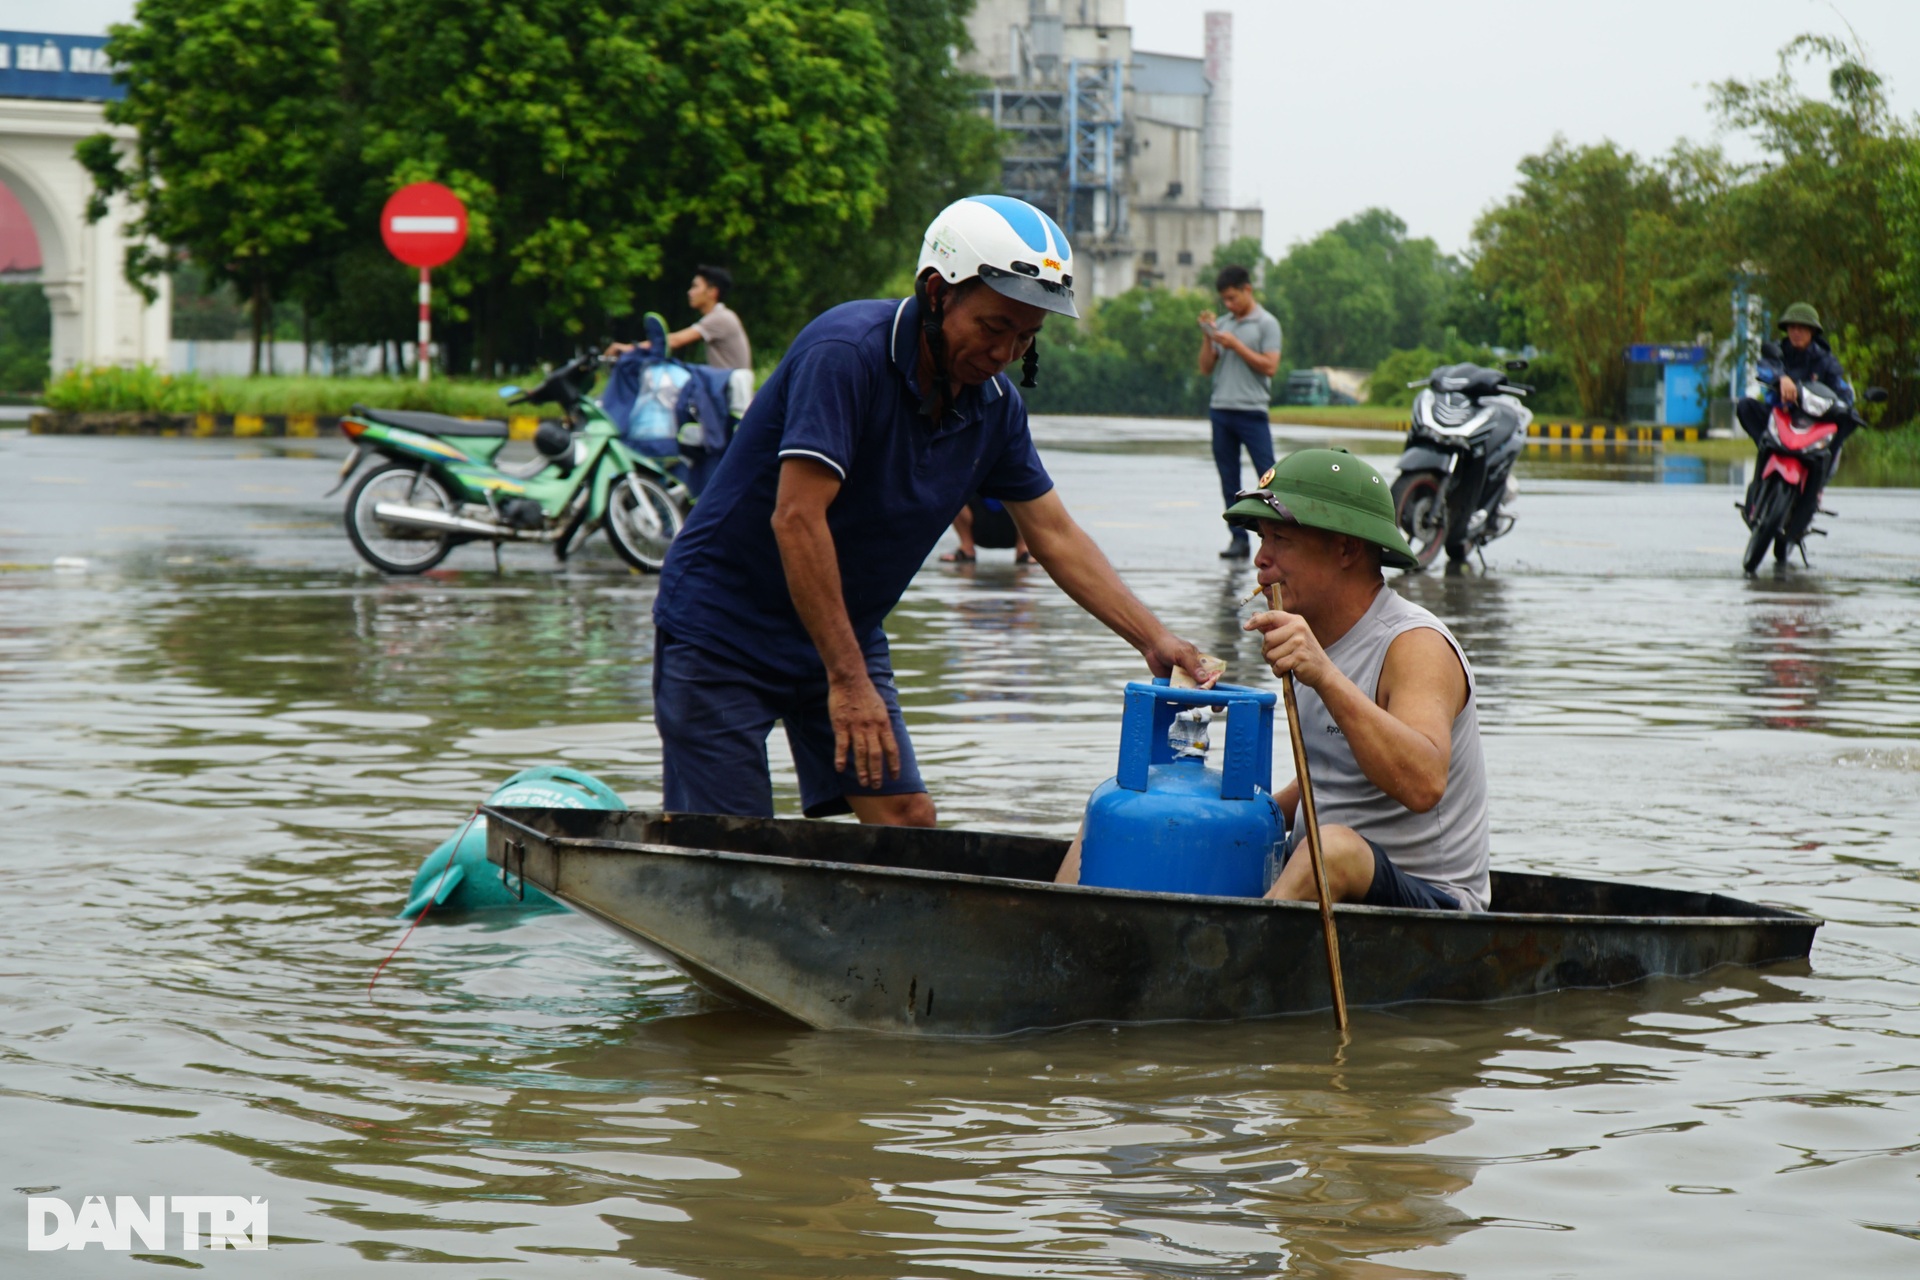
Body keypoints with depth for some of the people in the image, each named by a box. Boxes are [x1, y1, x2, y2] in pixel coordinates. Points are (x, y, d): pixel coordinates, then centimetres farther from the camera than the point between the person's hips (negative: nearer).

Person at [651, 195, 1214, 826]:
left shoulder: (994, 403, -2)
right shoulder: (847, 353, -25)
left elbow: (1054, 535, 6)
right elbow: (796, 518, -30)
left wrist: (1154, 639, -6)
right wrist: (846, 679, -32)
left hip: (845, 633, 7)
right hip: (722, 628, -7)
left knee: (907, 818, -5)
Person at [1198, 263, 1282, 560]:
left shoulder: (1266, 324, 0)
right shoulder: (1222, 324, 15)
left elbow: (1269, 366, -9)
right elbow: (1206, 368, 13)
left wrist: (1236, 345, -12)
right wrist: (1207, 336, -1)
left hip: (1252, 411, -6)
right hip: (1220, 410, 6)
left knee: (1268, 476, -8)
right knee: (1229, 480, 5)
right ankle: (1239, 538, 9)